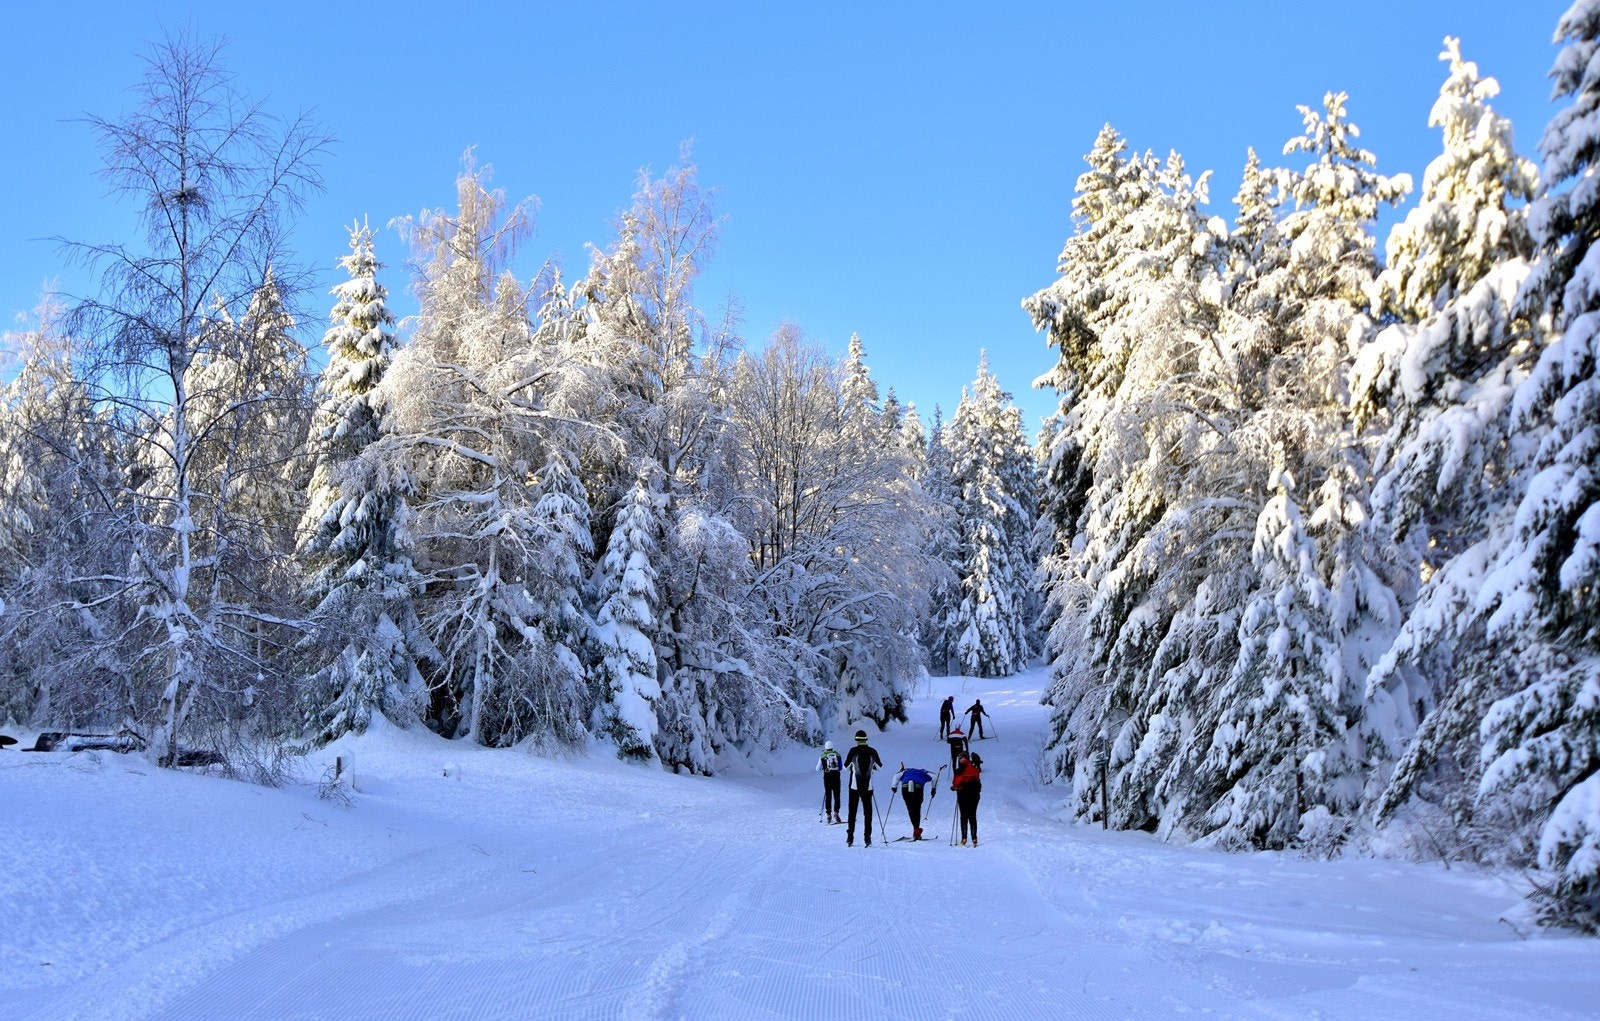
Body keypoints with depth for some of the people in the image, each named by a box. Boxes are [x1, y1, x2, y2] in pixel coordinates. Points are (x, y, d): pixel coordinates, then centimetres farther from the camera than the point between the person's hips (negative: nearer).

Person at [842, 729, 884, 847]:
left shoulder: (853, 751, -8)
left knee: (852, 811, 7)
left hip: (855, 786, -1)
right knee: (868, 812, 7)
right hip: (868, 786, 1)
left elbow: (846, 767, 1)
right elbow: (879, 767, 11)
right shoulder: (872, 752, -2)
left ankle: (850, 838, 4)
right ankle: (868, 838, 2)